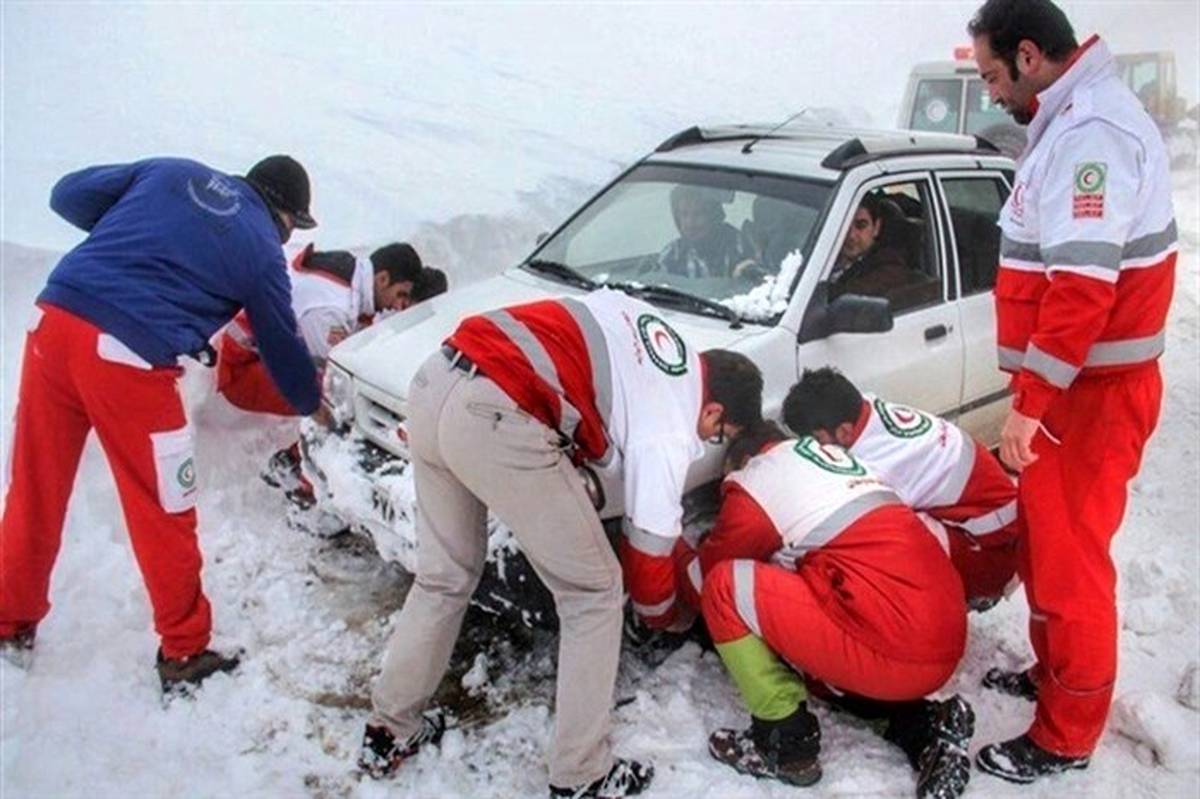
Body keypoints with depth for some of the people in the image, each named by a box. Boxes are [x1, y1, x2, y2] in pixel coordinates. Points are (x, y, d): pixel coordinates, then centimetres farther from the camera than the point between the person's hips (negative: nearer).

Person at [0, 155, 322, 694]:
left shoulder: (171, 171, 17)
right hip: (131, 358, -5)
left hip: (53, 319, 6)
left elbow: (69, 196, 16)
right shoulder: (262, 250, 7)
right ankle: (184, 654, 24)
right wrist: (311, 402, 33)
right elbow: (283, 348, 16)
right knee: (164, 517, 8)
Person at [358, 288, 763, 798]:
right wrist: (668, 616, 30)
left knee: (444, 578, 25)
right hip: (495, 416, -9)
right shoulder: (670, 432, 3)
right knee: (593, 593, 9)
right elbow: (648, 551, 9)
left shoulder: (646, 325, 22)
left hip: (435, 381, 9)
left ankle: (389, 733, 38)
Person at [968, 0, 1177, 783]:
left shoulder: (1091, 131, -20)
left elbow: (1082, 287, -28)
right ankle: (1053, 673, 37)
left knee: (1069, 558, 0)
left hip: (1091, 392, -10)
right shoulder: (1071, 122, 14)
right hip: (1074, 383, 10)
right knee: (1047, 545, 20)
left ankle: (1066, 737, 14)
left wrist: (1029, 404, -25)